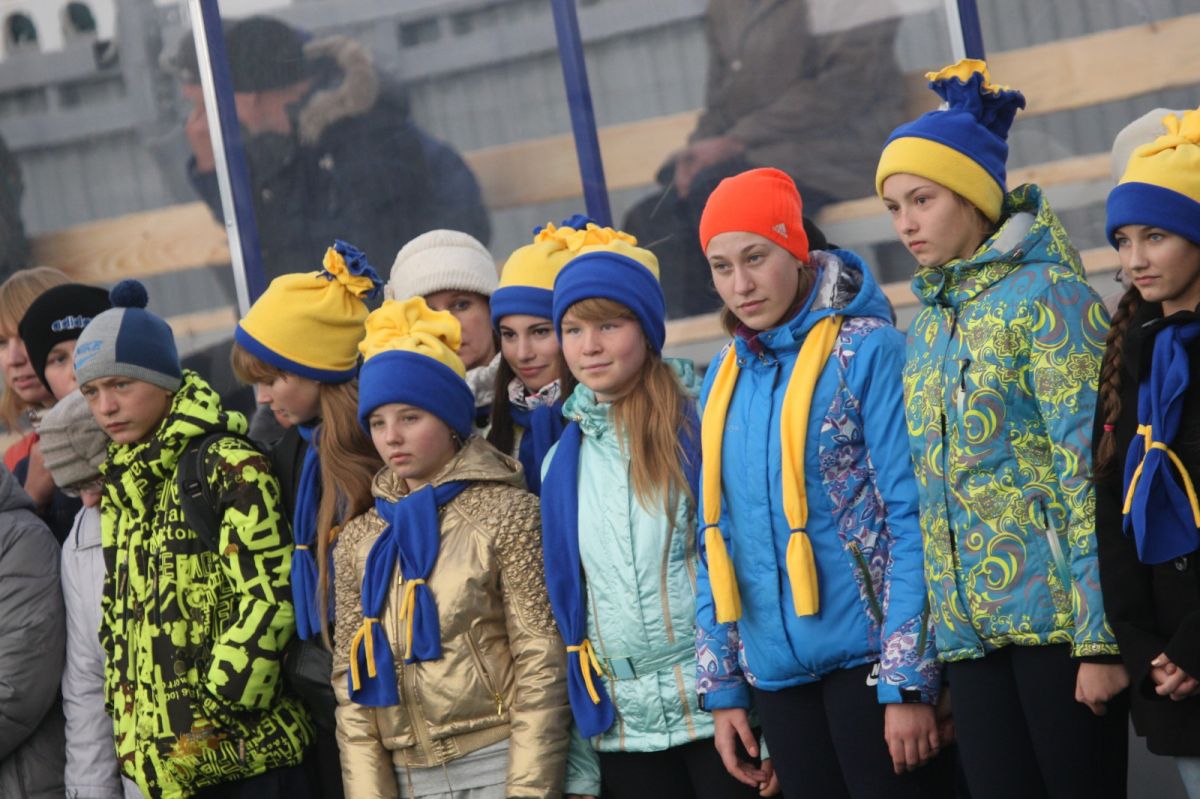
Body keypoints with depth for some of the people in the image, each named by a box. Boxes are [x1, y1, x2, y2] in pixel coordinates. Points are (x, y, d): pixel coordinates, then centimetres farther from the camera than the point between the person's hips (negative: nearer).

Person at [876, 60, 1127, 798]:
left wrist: (1099, 636, -16)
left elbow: (1092, 473, -12)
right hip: (972, 626, 6)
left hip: (1055, 615, -6)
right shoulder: (930, 326, 16)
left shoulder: (1046, 294, -6)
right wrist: (940, 630, 14)